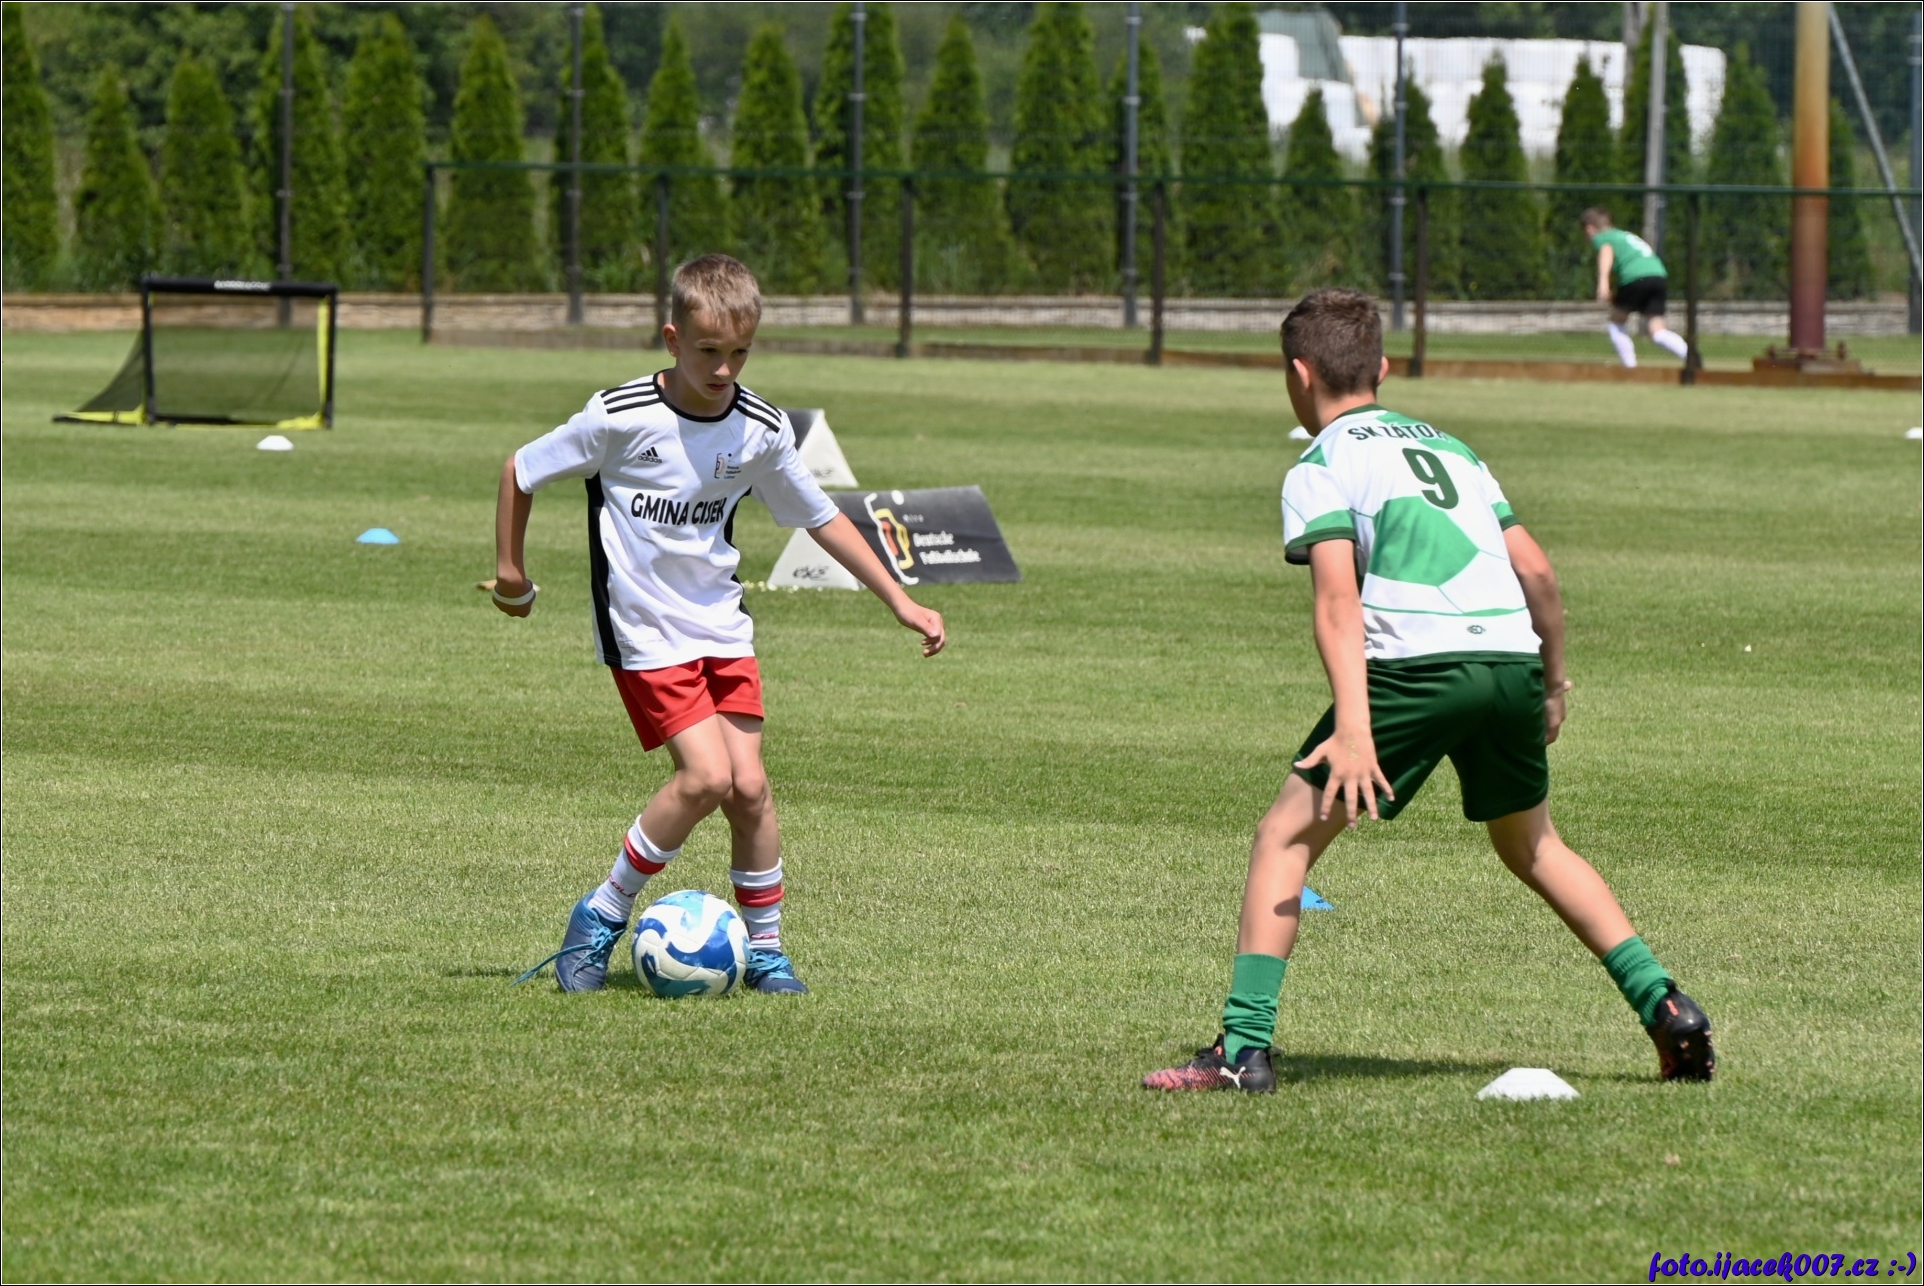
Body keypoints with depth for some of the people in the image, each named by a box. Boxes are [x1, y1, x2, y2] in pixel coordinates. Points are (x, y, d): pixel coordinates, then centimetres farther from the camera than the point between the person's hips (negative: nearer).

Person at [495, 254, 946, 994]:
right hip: (645, 634, -4)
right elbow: (521, 471, 0)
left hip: (722, 627, 4)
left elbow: (821, 518, 11)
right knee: (707, 775, -18)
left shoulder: (761, 432, -2)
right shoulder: (620, 419, -15)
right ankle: (603, 916, -2)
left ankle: (764, 947, 11)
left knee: (748, 785, -4)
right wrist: (510, 569, 8)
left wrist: (900, 602, 9)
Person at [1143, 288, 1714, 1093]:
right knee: (1531, 845, 28)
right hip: (1513, 659, 6)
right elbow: (1536, 571, 21)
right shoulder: (1448, 448, 26)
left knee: (1285, 837, 2)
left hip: (1419, 661, -6)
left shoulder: (1321, 468, 7)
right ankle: (1664, 1006, 20)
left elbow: (1339, 597, -8)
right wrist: (1553, 684, 34)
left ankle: (1244, 1047, -10)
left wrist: (1354, 728, -19)